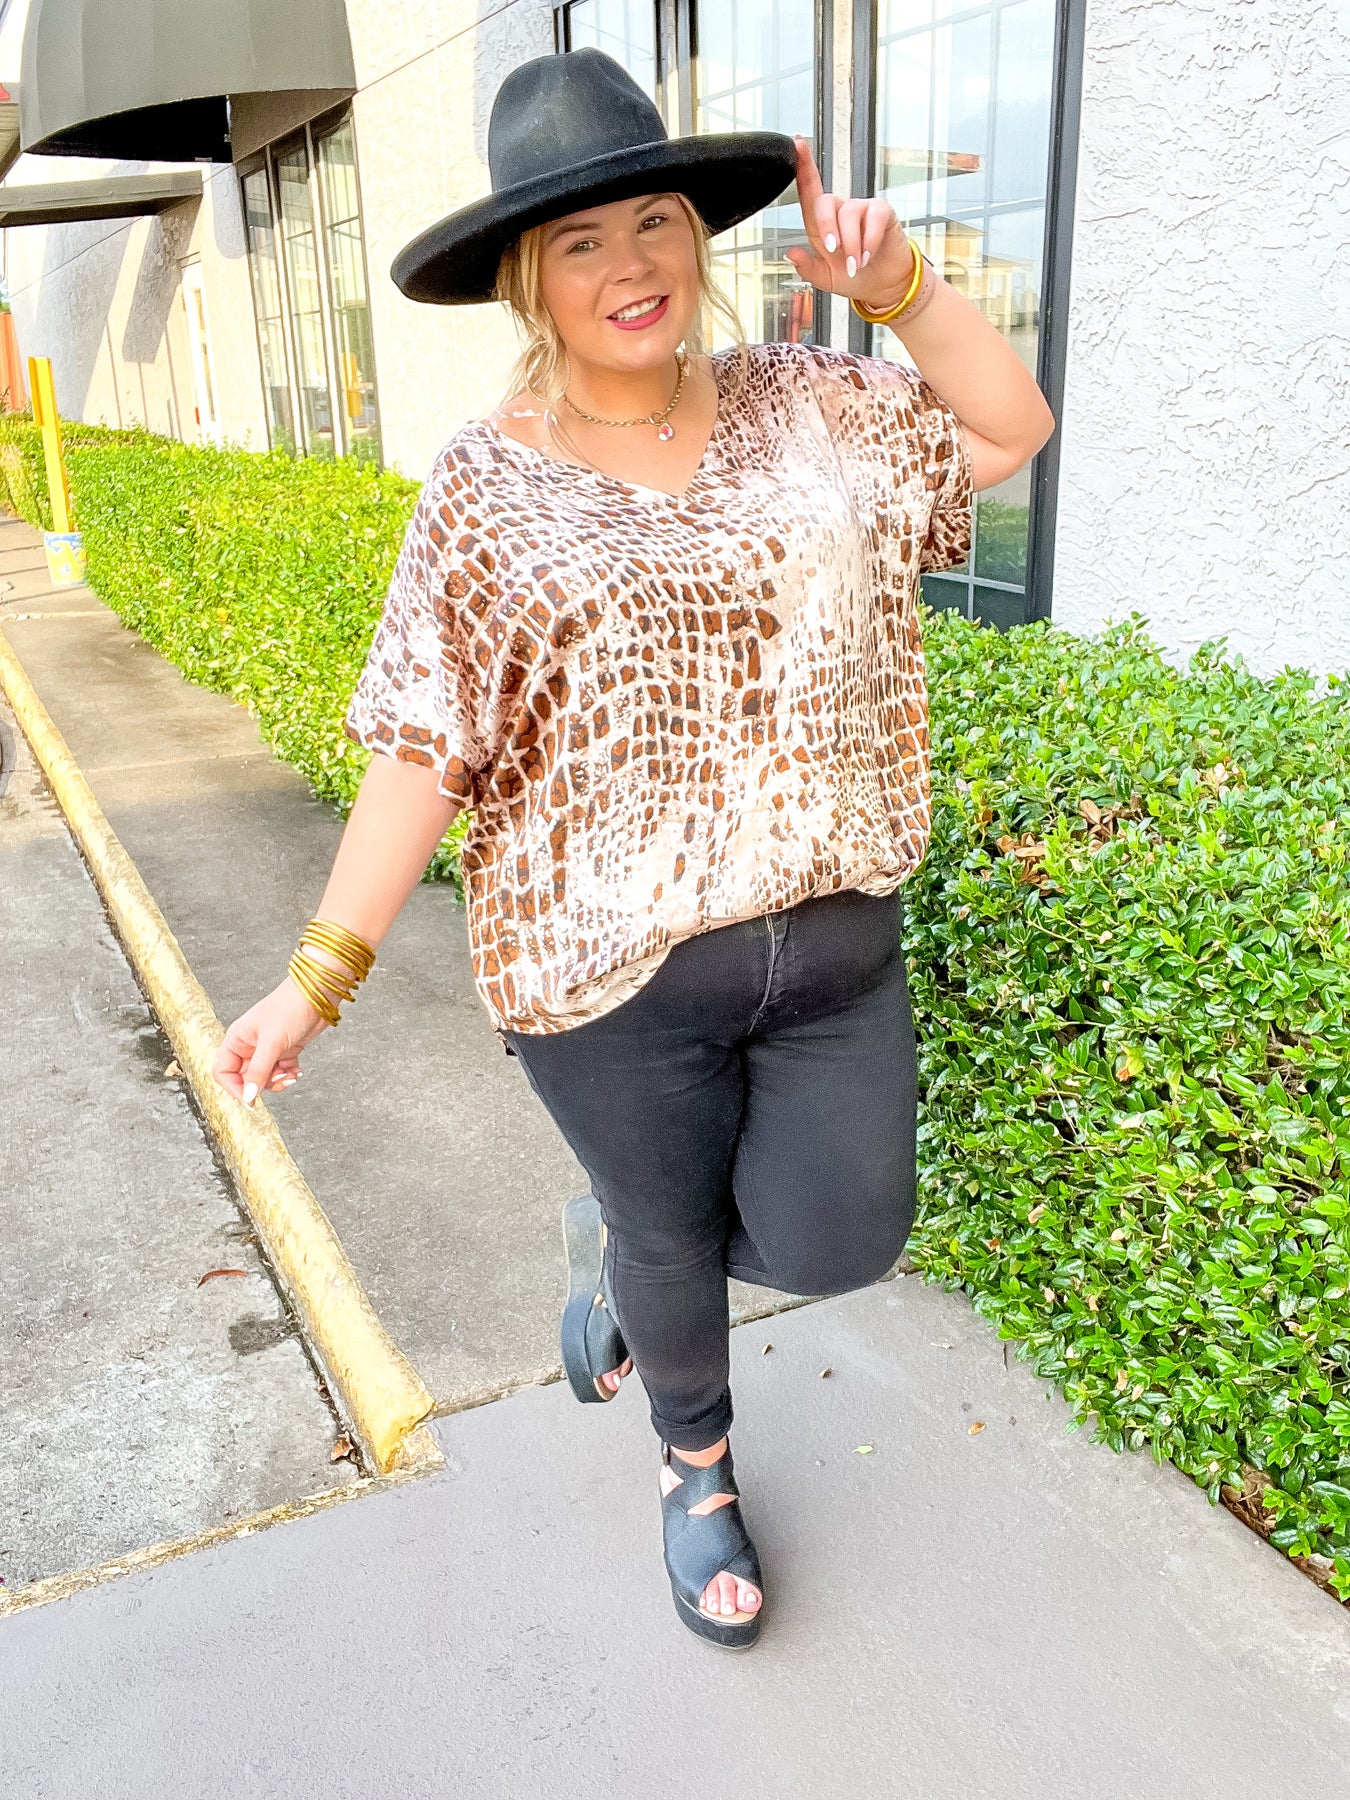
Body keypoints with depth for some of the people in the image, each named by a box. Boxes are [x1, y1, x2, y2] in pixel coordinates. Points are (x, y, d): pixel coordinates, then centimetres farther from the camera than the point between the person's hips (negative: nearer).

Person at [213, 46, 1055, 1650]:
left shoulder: (802, 406, 3)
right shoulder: (491, 484, -6)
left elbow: (1010, 431, 11)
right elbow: (425, 748, -8)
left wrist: (894, 285, -3)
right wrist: (319, 974, -12)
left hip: (834, 939, 4)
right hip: (614, 971, -3)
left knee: (839, 1242, 7)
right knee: (677, 1240, 16)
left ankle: (608, 1233, 40)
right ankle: (696, 1468, 50)